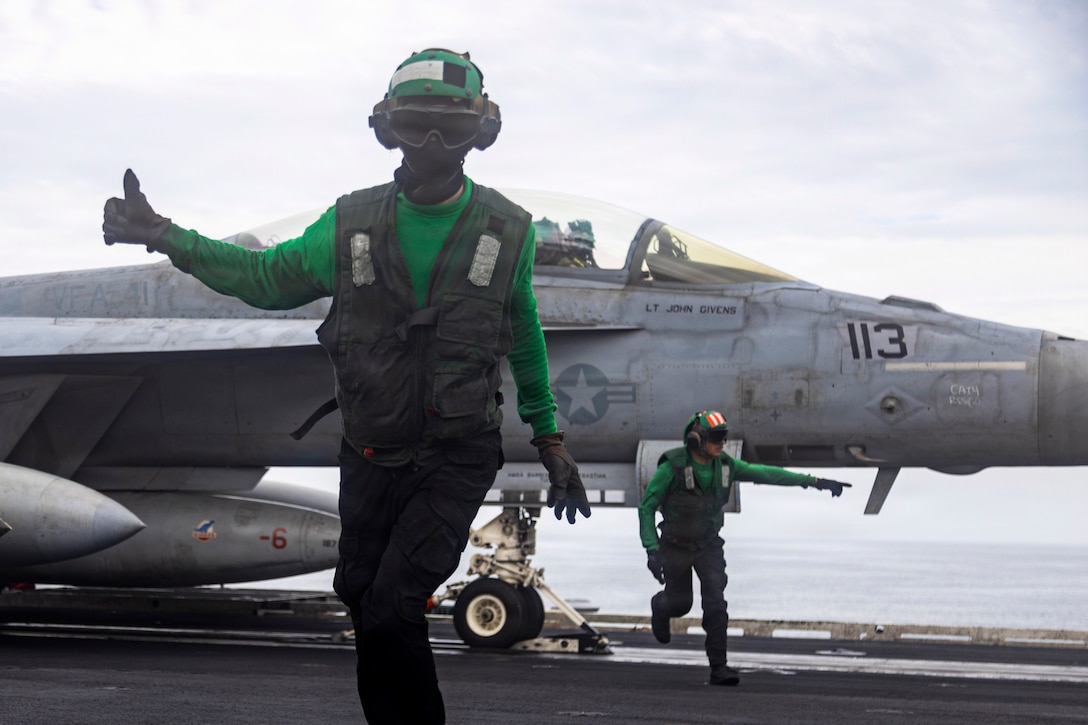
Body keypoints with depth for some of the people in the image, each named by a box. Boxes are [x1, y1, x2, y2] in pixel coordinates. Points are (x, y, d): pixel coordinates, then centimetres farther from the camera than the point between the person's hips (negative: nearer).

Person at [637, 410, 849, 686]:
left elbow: (766, 474, -6)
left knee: (716, 602, -12)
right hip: (676, 546, -3)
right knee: (680, 603, 10)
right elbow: (647, 506, -18)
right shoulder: (672, 467, -23)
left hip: (709, 544, 3)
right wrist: (652, 550, -26)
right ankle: (660, 607, 48)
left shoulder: (724, 465, -9)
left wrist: (814, 482, -9)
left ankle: (718, 667, -9)